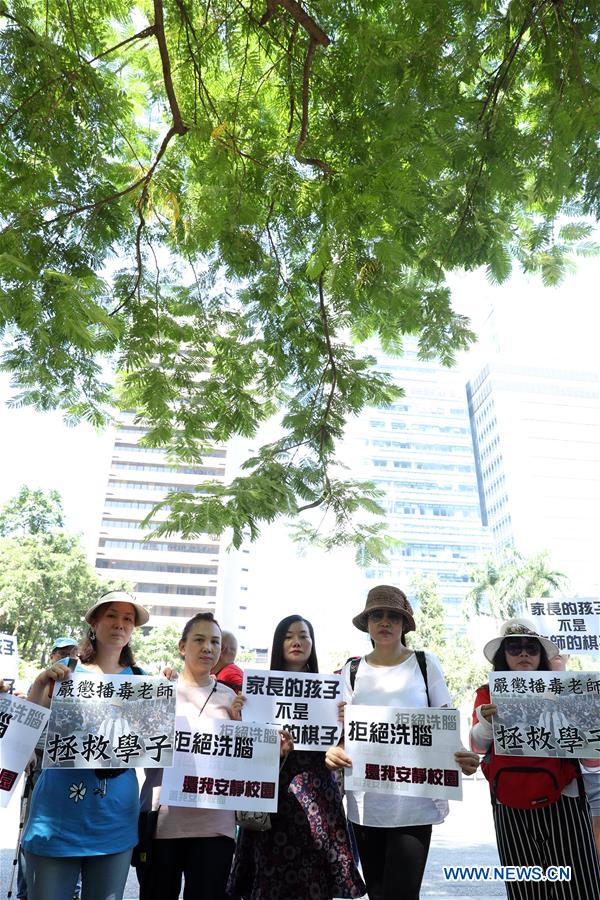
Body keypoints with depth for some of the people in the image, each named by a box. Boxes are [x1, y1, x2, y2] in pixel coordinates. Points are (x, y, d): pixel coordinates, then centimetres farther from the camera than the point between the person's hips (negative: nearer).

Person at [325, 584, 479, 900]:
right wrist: (334, 752, -15)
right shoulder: (352, 670, 6)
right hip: (365, 802, 2)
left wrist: (462, 756, -17)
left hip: (415, 800, -2)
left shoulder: (425, 664, 1)